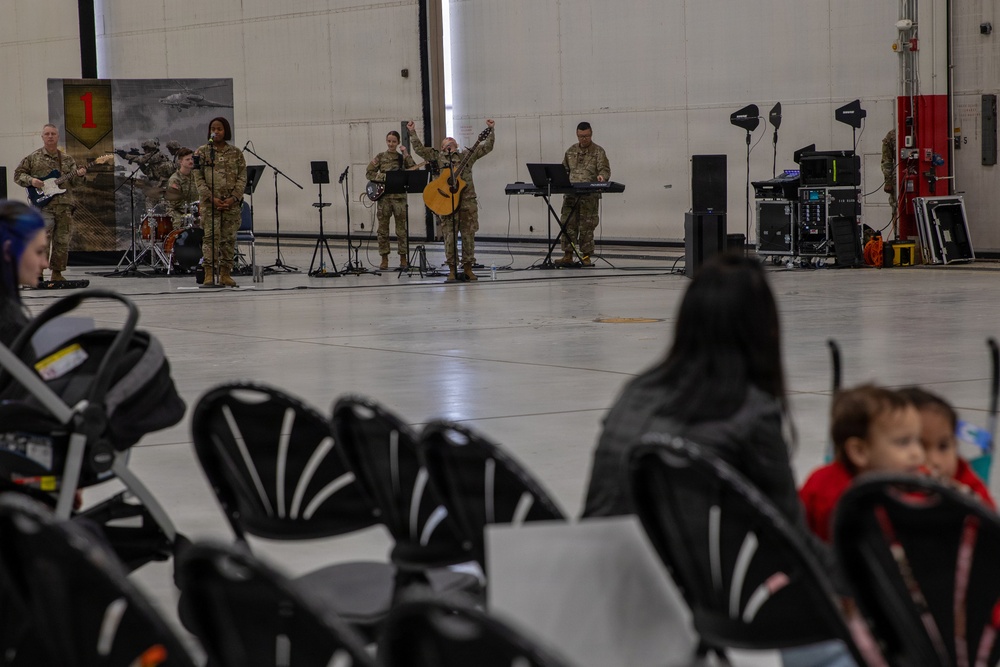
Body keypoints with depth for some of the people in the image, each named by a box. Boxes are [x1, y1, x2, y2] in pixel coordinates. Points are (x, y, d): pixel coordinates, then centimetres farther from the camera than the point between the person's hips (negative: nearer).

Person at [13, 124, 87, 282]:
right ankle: (37, 274, -9)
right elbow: (18, 174, 9)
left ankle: (57, 273, 14)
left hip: (64, 205, 4)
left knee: (62, 241, 5)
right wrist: (31, 180, -9)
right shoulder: (33, 158, 7)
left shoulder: (67, 159, 15)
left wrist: (79, 176, -8)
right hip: (43, 205, -4)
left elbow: (74, 182, 14)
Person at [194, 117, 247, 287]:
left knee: (229, 238, 1)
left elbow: (242, 177, 5)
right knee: (211, 236, -9)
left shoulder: (236, 153, 9)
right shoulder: (202, 152, 5)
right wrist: (211, 198, -11)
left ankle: (225, 273, 5)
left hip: (232, 203, 2)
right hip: (210, 203, -2)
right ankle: (209, 274, -11)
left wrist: (234, 198, -9)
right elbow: (198, 178, 0)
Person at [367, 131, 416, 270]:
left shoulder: (402, 157, 9)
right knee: (383, 229, 1)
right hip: (383, 196, 1)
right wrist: (382, 178, -11)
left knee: (401, 228, -1)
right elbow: (369, 172, 5)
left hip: (399, 196, -1)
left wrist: (405, 153, -8)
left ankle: (403, 258, 6)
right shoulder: (380, 157, 9)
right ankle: (384, 259, 7)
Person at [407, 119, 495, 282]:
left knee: (468, 234, 2)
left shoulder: (467, 156, 16)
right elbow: (419, 149, 6)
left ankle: (468, 268, 10)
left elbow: (487, 147, 13)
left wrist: (491, 130, 5)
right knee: (450, 235, -3)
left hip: (468, 201, 1)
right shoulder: (437, 156, 14)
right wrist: (413, 133, -2)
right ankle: (452, 269, 3)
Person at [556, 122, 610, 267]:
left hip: (590, 196, -4)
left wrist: (602, 176, -28)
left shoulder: (598, 152, 1)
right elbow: (564, 169, 21)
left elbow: (605, 169, -6)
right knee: (567, 225, -2)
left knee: (587, 227, 0)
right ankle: (568, 256, 1)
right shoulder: (571, 151, 14)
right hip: (571, 194, 4)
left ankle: (586, 256, 7)